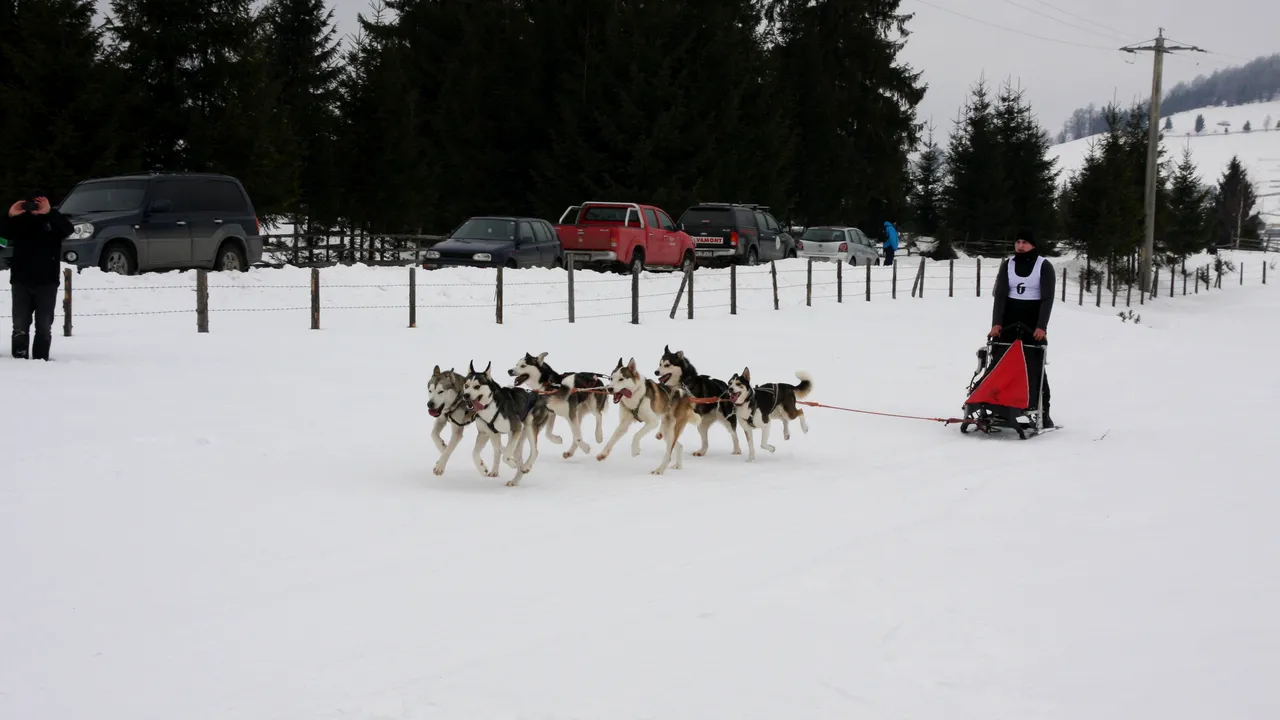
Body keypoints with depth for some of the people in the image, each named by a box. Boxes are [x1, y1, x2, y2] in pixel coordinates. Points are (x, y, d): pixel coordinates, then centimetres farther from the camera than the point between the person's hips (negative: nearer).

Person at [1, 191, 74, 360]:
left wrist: (49, 213, -33)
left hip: (46, 282, -1)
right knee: (20, 325, 0)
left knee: (44, 326, 0)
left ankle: (41, 360, 5)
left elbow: (69, 229, -19)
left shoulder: (53, 221, 1)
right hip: (21, 281, 1)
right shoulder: (19, 221, 6)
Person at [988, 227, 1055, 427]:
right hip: (1009, 320, 3)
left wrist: (1042, 326, -20)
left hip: (1033, 321, -3)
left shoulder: (1044, 266, -3)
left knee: (1035, 367, -5)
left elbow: (1047, 298, -9)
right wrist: (996, 323, -15)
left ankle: (1043, 412, -4)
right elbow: (1000, 294, -2)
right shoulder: (1007, 264, 5)